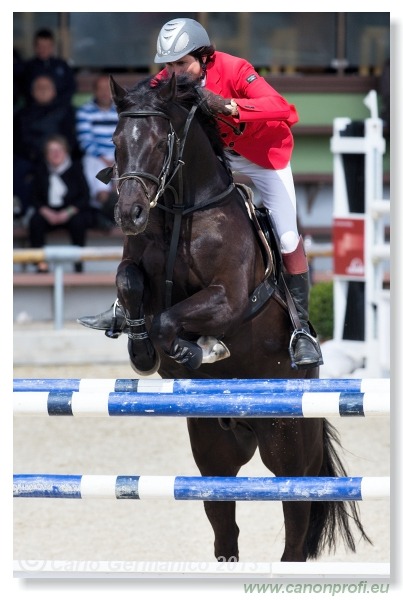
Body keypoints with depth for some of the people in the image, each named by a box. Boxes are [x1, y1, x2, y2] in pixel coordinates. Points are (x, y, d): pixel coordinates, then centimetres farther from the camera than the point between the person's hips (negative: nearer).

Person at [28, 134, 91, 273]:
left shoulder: (75, 168, -2)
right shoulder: (41, 170, 4)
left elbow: (85, 198, -4)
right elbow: (35, 198, 5)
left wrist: (69, 212, -19)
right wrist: (46, 212, -16)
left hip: (72, 211, -2)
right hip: (48, 213, 2)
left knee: (78, 221, -35)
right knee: (35, 221, -29)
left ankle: (78, 262, -24)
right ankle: (41, 264, -28)